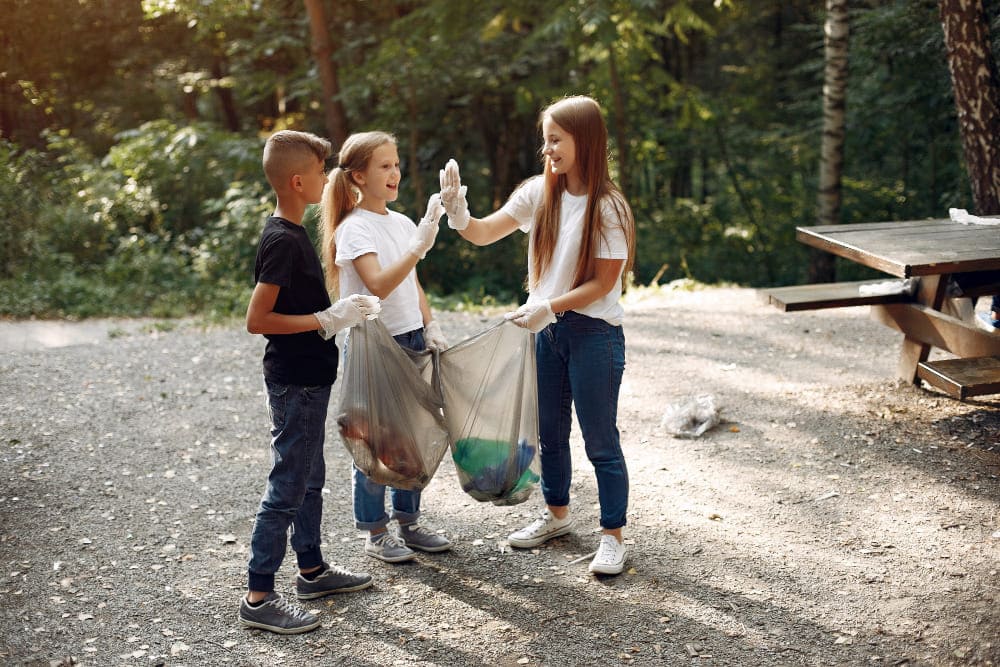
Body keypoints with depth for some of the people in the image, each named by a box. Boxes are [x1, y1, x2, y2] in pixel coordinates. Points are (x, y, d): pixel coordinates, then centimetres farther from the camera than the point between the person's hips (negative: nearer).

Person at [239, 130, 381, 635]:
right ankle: (258, 597, 3)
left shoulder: (291, 233, 10)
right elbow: (257, 320, -24)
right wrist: (326, 320, -21)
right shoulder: (283, 242, -21)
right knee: (287, 488, -4)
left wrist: (340, 310, 8)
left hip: (307, 379, 10)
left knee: (309, 479, 20)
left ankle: (312, 569, 34)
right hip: (294, 384, -10)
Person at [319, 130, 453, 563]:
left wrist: (430, 327, 7)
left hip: (410, 341, 7)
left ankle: (408, 521, 26)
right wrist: (419, 246, -35)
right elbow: (379, 284, -28)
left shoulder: (401, 223, 9)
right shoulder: (355, 228, -14)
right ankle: (375, 533, 14)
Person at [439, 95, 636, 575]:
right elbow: (484, 233, -1)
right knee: (549, 429, 19)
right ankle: (557, 513, 39)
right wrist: (459, 216, -21)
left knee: (600, 440, 2)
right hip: (548, 331, 6)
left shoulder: (607, 207, -15)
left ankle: (613, 536, 16)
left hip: (594, 333, -6)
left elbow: (602, 283, -15)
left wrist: (549, 307, -23)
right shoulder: (539, 193, 0)